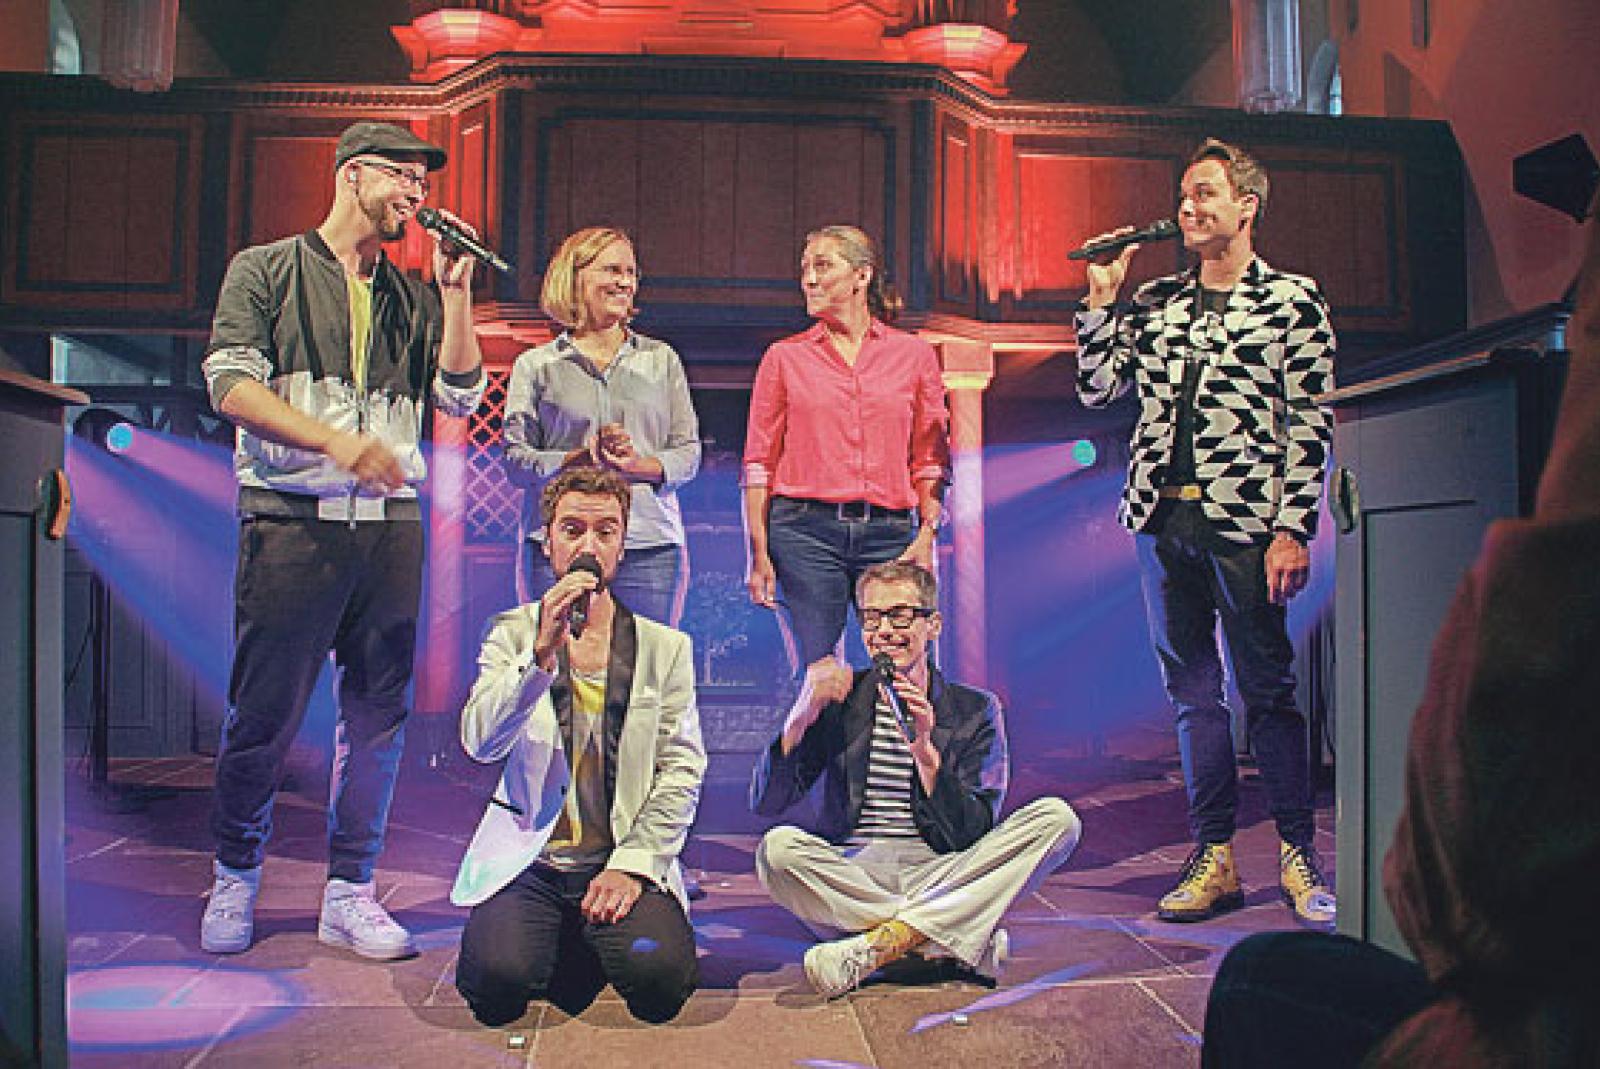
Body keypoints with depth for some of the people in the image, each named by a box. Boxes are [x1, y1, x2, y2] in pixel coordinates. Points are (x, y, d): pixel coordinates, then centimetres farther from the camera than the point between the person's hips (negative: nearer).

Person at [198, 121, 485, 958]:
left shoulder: (412, 299, 17)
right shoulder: (265, 271, 7)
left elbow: (461, 395, 6)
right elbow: (231, 385, -6)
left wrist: (455, 288, 2)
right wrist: (336, 441, -19)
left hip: (391, 526, 4)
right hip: (292, 521, -3)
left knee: (378, 716, 4)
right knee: (265, 715, 1)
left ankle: (348, 891, 16)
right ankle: (235, 875, 24)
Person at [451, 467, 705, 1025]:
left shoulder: (666, 647, 6)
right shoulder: (513, 633, 6)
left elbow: (682, 770, 0)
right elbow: (481, 743, -10)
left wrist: (632, 864, -12)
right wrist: (542, 651, -23)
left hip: (625, 859, 1)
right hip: (528, 859, 0)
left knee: (659, 978, -25)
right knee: (498, 981, -26)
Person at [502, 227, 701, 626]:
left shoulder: (661, 359, 15)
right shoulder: (535, 365, 10)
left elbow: (689, 453, 9)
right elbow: (515, 461, 2)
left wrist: (637, 465, -10)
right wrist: (580, 458, -14)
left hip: (651, 545, 1)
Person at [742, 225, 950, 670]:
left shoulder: (915, 354, 9)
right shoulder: (784, 356, 7)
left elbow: (930, 460, 9)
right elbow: (759, 462, 6)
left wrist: (927, 535, -3)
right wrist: (759, 552, -1)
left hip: (889, 533, 1)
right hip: (807, 531, -1)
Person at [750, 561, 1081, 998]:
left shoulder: (975, 709, 7)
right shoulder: (840, 700, 8)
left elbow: (974, 834, -3)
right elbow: (766, 802, 0)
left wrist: (924, 749, -16)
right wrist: (804, 711, -15)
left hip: (940, 875, 0)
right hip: (851, 873, 0)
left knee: (1057, 817, -20)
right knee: (777, 848, -30)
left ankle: (878, 943, -26)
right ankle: (967, 941, -23)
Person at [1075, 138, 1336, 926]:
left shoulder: (1293, 300, 3)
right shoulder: (1156, 302, 15)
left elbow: (1310, 425, -2)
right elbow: (1098, 390, 13)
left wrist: (1292, 528, -10)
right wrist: (1100, 300, 7)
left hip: (1243, 521, -4)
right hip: (1162, 518, 4)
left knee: (1267, 690, 0)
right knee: (1192, 690, 7)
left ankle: (1297, 853, 14)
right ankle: (1214, 858, 16)